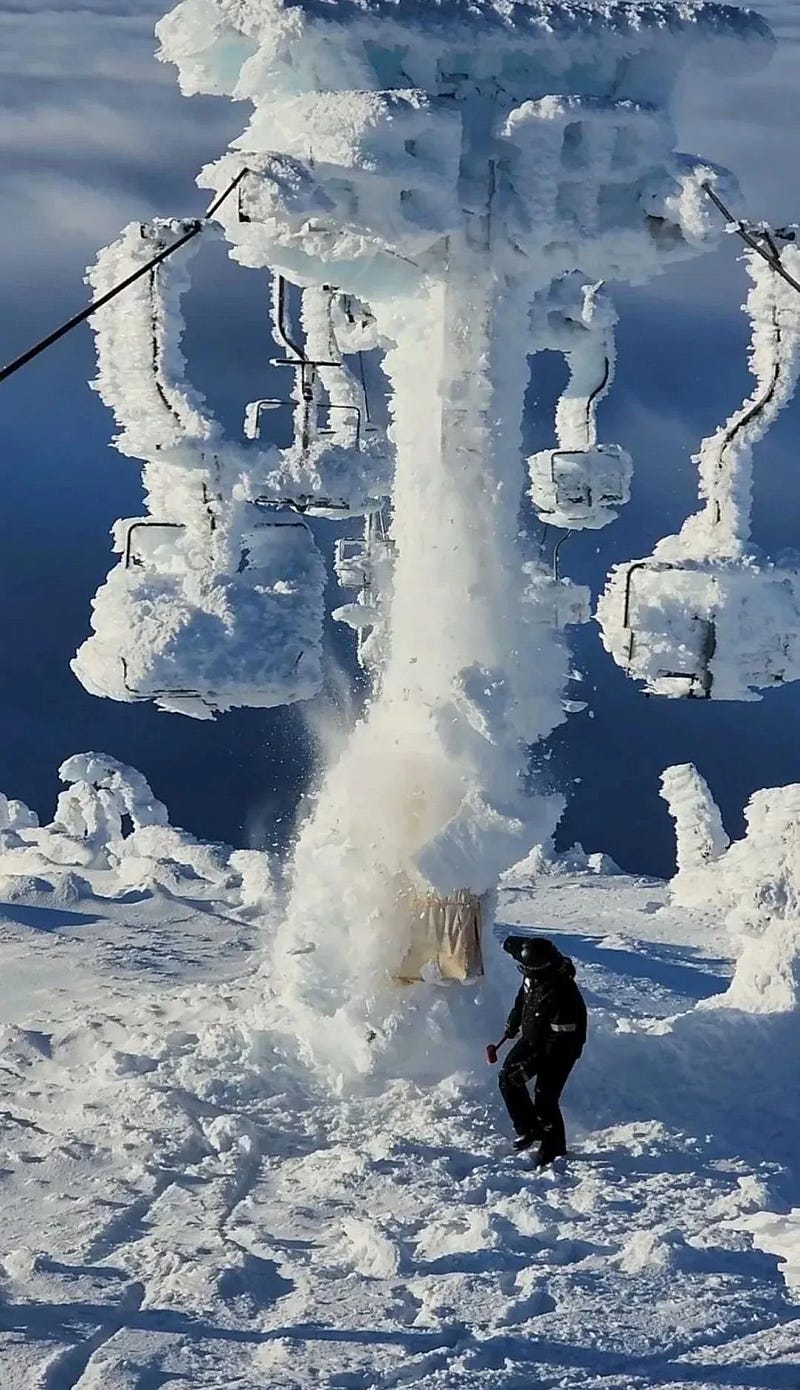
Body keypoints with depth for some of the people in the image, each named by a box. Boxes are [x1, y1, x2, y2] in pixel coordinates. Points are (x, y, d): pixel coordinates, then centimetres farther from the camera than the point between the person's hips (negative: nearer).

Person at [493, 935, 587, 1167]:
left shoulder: (562, 997, -36)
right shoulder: (535, 975, -15)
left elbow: (557, 1045, -30)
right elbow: (524, 995, 11)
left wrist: (528, 1068, -27)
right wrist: (514, 1021, 20)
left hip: (560, 1049, -8)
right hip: (533, 1038, 8)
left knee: (545, 1098, -9)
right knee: (508, 1077, 4)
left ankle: (553, 1149, 9)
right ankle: (528, 1128, 19)